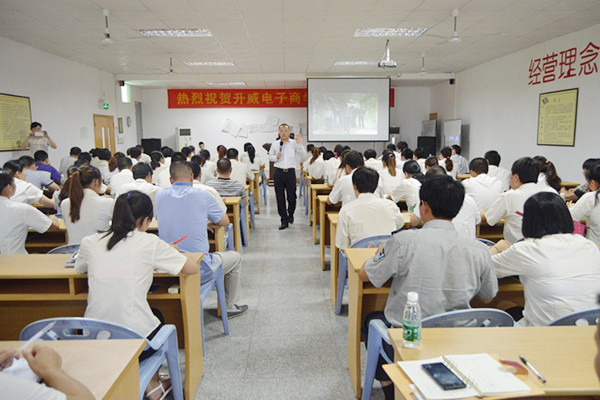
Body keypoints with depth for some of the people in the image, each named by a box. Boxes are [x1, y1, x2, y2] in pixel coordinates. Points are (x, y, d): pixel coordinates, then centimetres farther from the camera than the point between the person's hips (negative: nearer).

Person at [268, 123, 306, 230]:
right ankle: (284, 220, 13)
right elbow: (270, 157, 14)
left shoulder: (294, 143, 2)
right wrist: (276, 157, -7)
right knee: (280, 198, 3)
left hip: (290, 172, -1)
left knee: (292, 196, 5)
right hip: (279, 172, 1)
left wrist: (299, 144, -16)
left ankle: (290, 215, 33)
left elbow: (303, 155, -4)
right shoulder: (275, 144, 7)